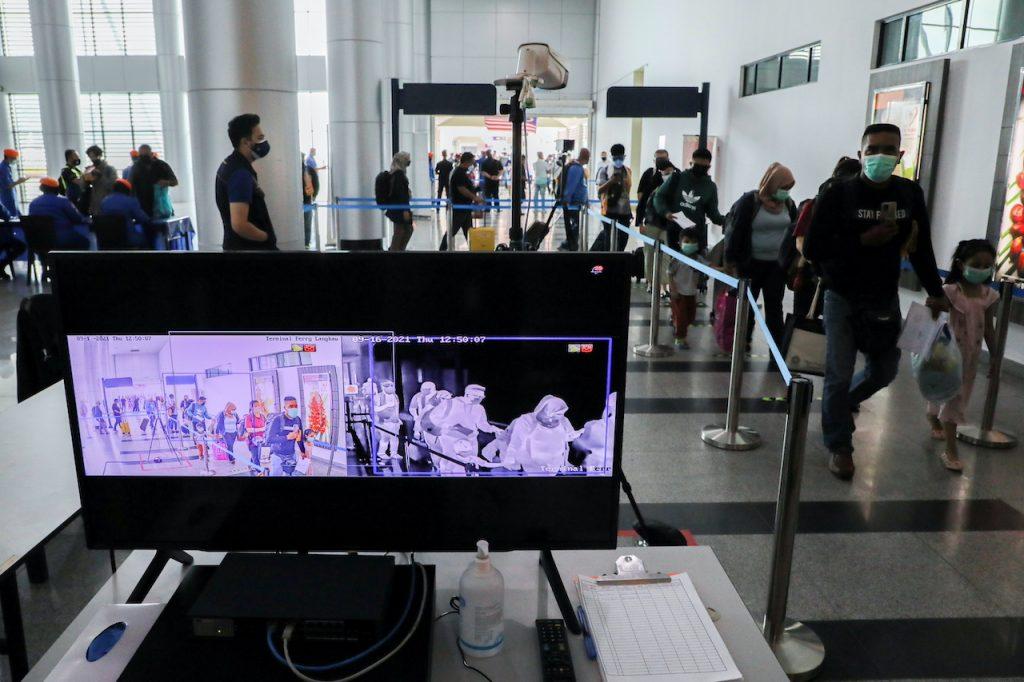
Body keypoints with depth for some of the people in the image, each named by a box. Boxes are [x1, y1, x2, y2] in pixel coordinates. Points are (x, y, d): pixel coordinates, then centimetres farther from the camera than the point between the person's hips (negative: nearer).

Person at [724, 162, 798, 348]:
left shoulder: (789, 204, 4)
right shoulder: (750, 201, -11)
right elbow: (736, 232, -12)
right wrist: (733, 261, -15)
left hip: (777, 265, 3)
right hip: (751, 263, -3)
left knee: (774, 307, 5)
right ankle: (743, 342, 26)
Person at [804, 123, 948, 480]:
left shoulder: (910, 194, 0)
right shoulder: (838, 195, -14)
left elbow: (921, 247, 9)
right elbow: (812, 249, -17)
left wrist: (936, 292, 9)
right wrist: (863, 240, -24)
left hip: (886, 300, 5)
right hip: (843, 299, -4)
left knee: (885, 371, 14)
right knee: (838, 375, -2)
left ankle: (842, 404, 44)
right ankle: (839, 446, 16)